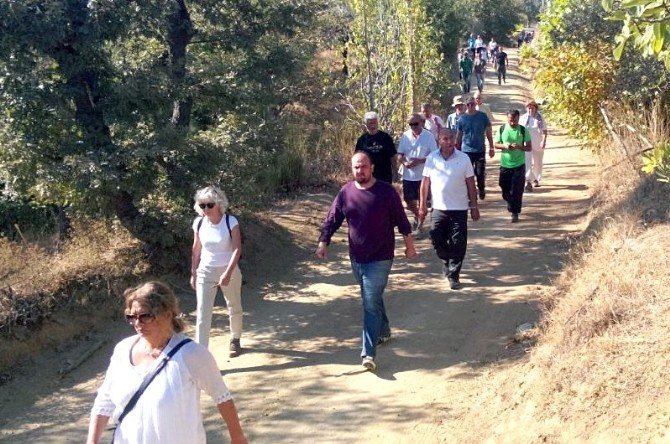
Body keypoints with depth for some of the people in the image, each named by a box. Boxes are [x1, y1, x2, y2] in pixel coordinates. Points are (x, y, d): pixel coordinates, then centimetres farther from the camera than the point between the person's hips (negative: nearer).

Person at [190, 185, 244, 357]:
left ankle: (235, 340, 43)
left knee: (234, 308, 17)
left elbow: (237, 249, -19)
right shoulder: (199, 223, -5)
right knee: (203, 313, -7)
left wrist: (228, 273, -28)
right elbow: (196, 250, 6)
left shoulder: (230, 222, -16)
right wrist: (193, 273, 9)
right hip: (205, 272, 2)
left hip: (229, 271, -2)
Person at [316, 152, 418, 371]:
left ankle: (368, 353, -13)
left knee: (371, 303, -11)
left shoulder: (386, 191, -8)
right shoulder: (345, 193, 2)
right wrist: (323, 242, -7)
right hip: (356, 258, 5)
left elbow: (401, 220, 0)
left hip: (380, 258, -5)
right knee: (372, 299, 21)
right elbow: (332, 220, 4)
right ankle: (383, 332, 43)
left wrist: (409, 244, 5)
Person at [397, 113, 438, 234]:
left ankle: (419, 225, 19)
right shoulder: (405, 136, 1)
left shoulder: (428, 136, -8)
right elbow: (400, 155, 4)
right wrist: (405, 162, -17)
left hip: (423, 175, -3)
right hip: (408, 175, 3)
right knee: (408, 200, 11)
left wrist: (419, 161, -21)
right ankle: (417, 217, 39)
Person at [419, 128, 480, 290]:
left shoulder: (464, 158, -4)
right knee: (437, 240, 6)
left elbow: (471, 184, 1)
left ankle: (453, 275, 11)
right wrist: (422, 205, 5)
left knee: (458, 244, -1)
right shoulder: (431, 158, 0)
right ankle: (447, 261, 35)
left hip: (459, 209, -1)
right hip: (438, 208, 2)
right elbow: (425, 183, 6)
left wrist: (474, 206, 1)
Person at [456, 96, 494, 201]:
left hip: (480, 150, 0)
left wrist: (491, 148, 3)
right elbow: (458, 136, 6)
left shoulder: (482, 116, -1)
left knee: (480, 173, 5)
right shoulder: (462, 118, 1)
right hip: (466, 151, 0)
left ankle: (481, 190, 30)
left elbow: (488, 132, 5)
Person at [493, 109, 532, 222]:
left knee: (517, 190, -4)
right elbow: (496, 144, 6)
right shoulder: (502, 129, 0)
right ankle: (511, 203, 40)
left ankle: (515, 213, 5)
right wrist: (505, 146, -15)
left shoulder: (523, 130, -4)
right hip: (505, 164, 2)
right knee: (504, 188, 10)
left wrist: (519, 146, -21)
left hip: (519, 164, -2)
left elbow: (529, 148, -1)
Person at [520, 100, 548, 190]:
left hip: (538, 145, 2)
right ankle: (528, 182, -22)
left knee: (538, 163, 14)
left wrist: (544, 141, -14)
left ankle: (536, 180, 33)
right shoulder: (523, 118, -1)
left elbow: (544, 131, -1)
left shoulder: (540, 118, 0)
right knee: (527, 163, -15)